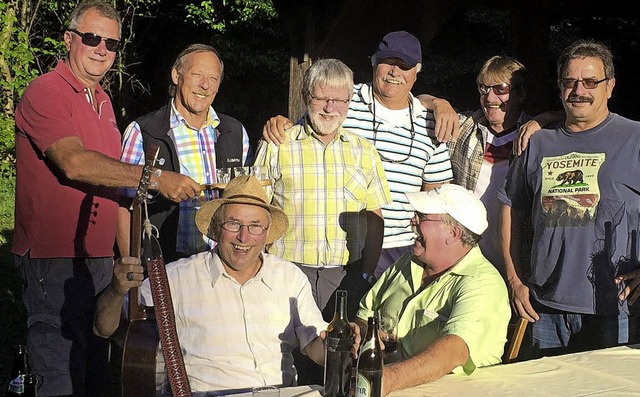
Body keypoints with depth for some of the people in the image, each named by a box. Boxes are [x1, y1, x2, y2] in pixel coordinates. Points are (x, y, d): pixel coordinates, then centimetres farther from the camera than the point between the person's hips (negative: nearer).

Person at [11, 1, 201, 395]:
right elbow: (74, 163, -26)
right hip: (54, 260, -8)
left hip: (99, 258, 9)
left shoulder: (103, 100, 16)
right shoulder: (44, 93, -11)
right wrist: (154, 178, -30)